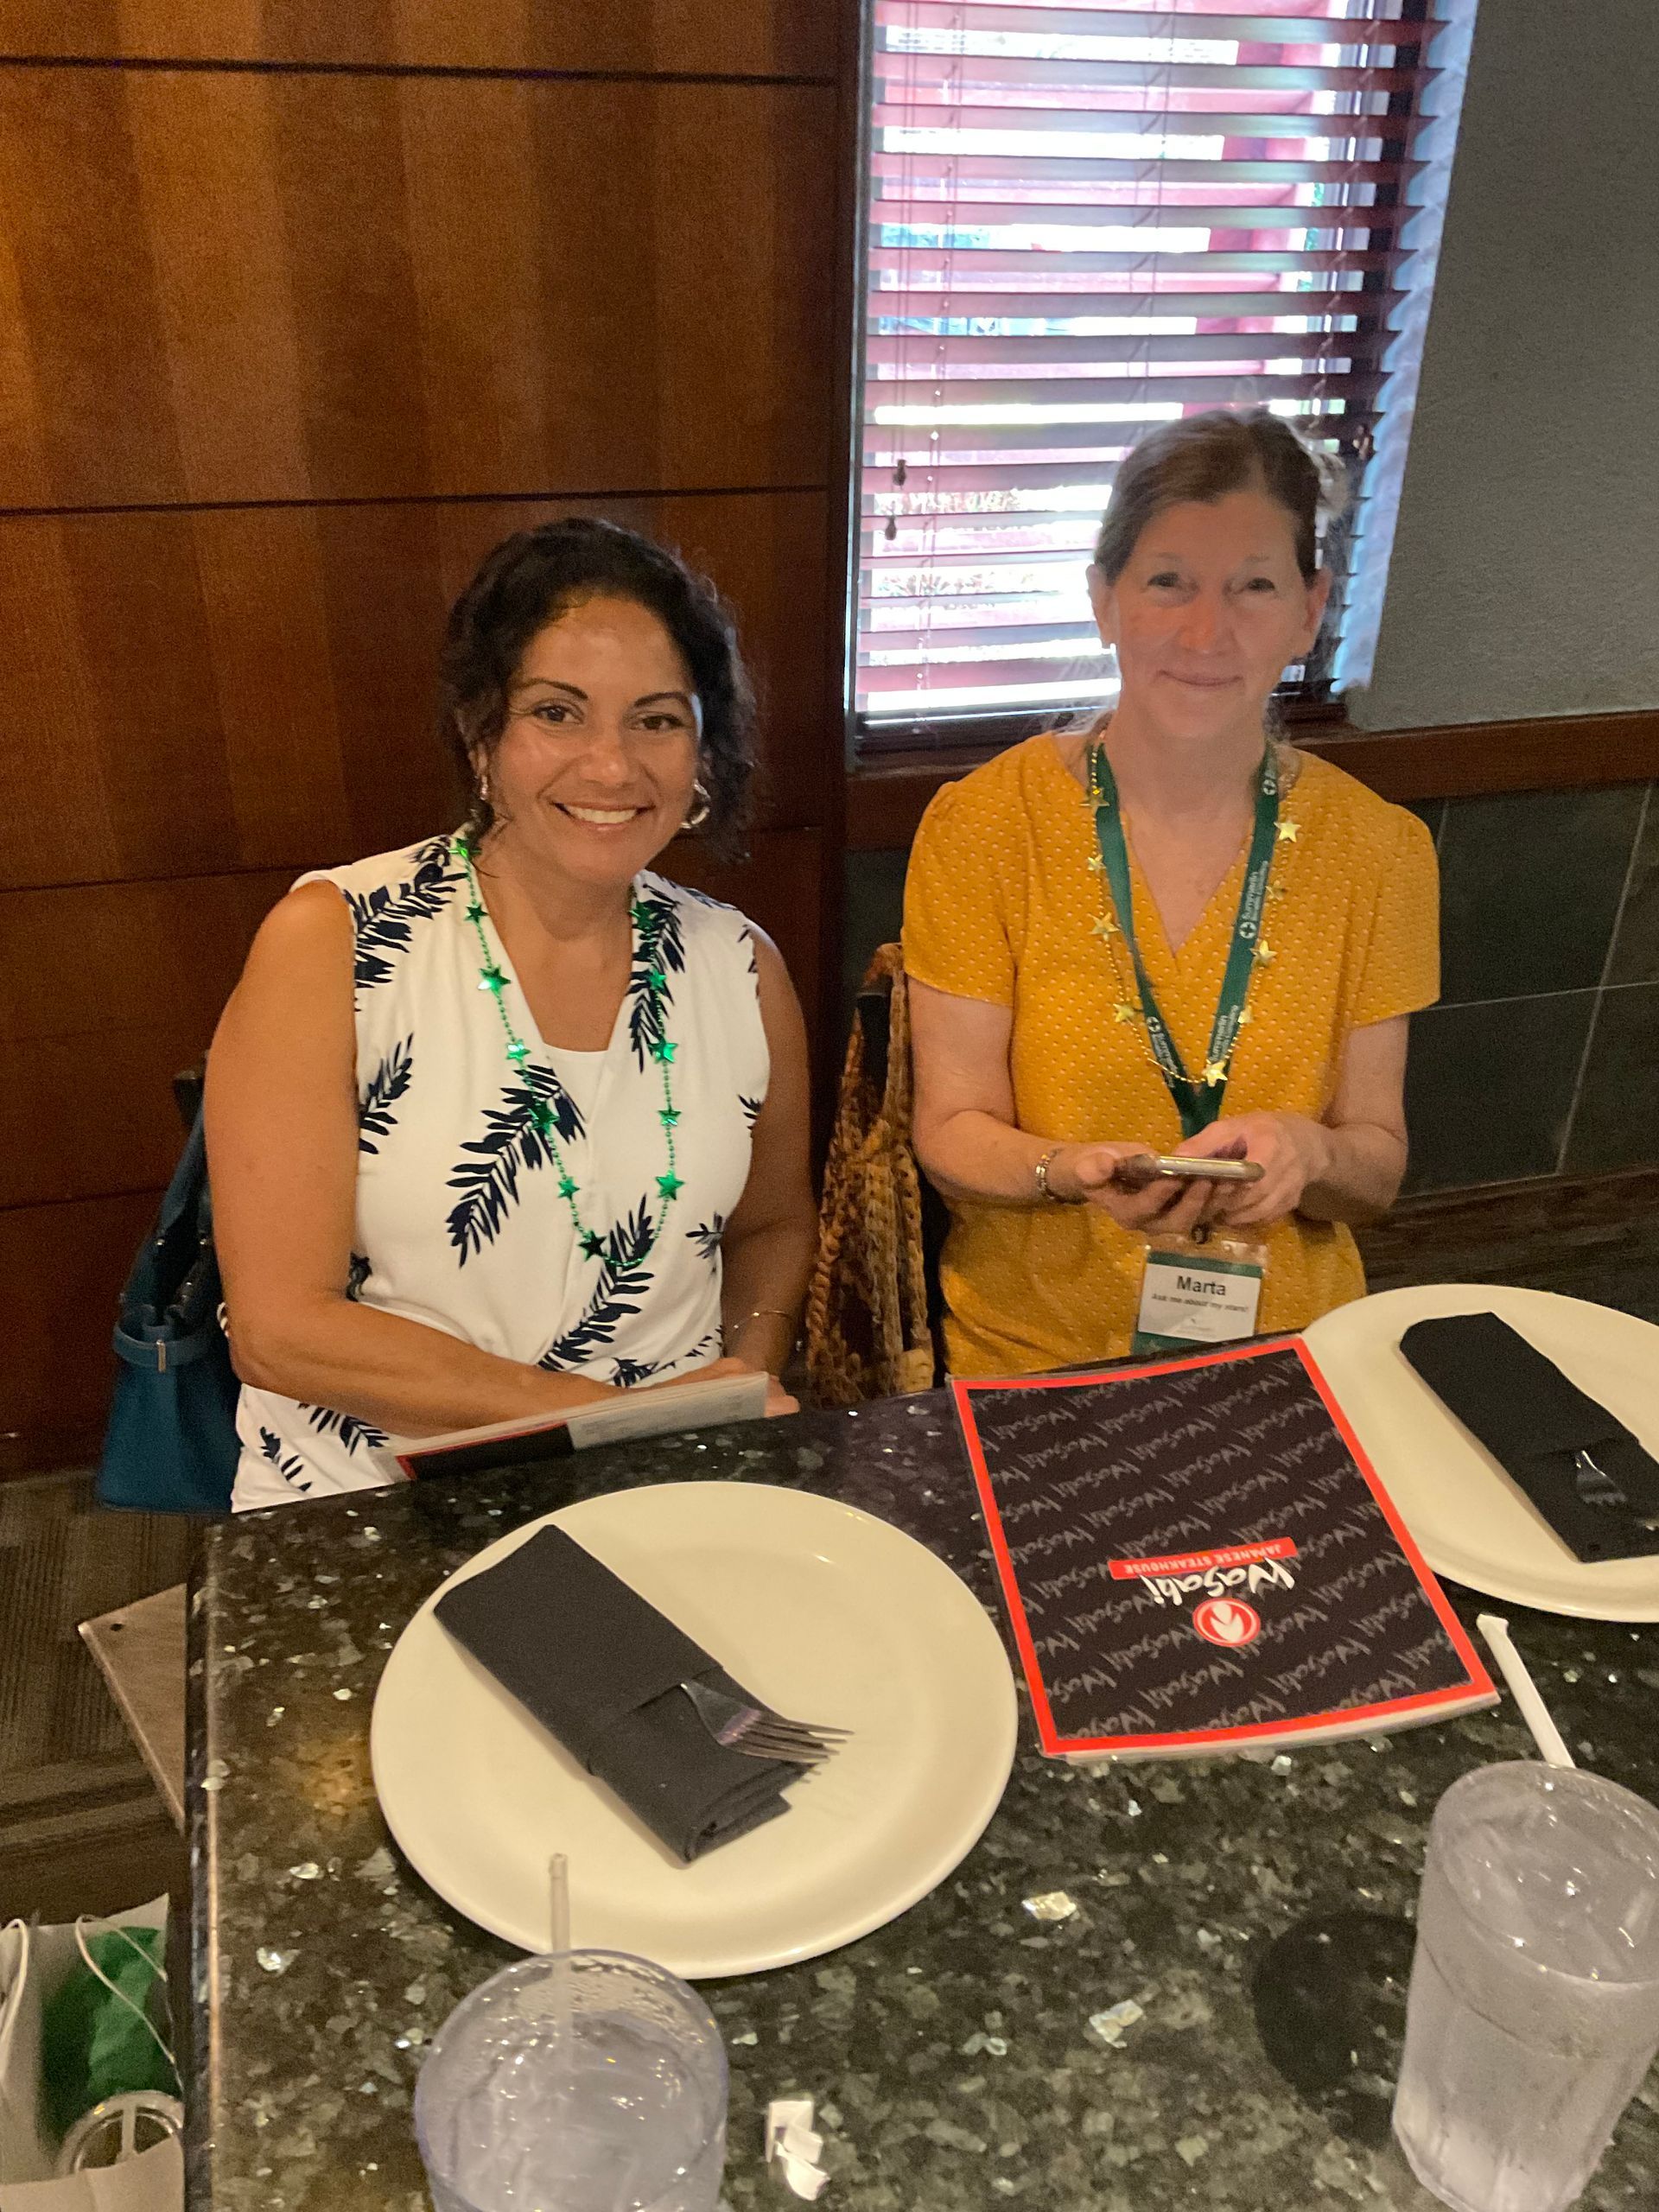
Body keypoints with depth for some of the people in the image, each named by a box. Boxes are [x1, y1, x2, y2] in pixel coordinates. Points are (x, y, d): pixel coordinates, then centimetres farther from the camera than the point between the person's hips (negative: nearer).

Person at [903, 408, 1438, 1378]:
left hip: (1288, 1355, 2)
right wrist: (1075, 1171, -22)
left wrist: (1305, 1150, -16)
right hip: (1033, 1358, -2)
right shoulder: (984, 824, -6)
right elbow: (953, 1132, -3)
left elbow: (1379, 1165, 5)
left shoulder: (1378, 850, 1)